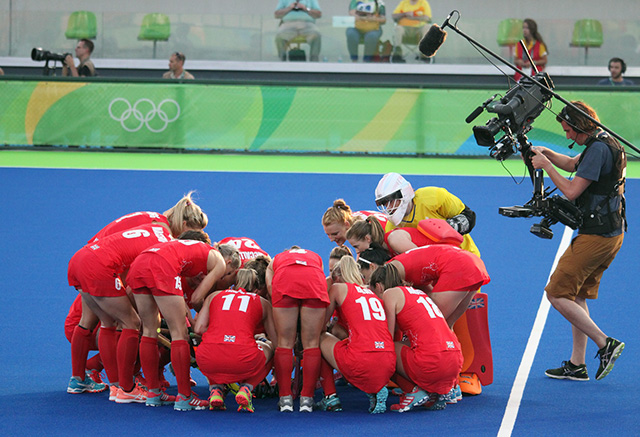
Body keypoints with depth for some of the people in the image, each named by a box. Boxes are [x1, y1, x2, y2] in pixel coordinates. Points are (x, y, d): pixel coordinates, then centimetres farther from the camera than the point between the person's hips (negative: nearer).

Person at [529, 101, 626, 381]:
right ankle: (577, 365, 17)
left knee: (557, 294, -6)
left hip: (596, 236, -10)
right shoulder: (609, 143, 14)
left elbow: (572, 190, -20)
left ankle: (605, 343, -7)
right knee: (576, 296, 16)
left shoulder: (598, 149, -18)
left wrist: (547, 167, -8)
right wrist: (546, 153, 14)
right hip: (613, 232, 10)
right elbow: (573, 164, 30)